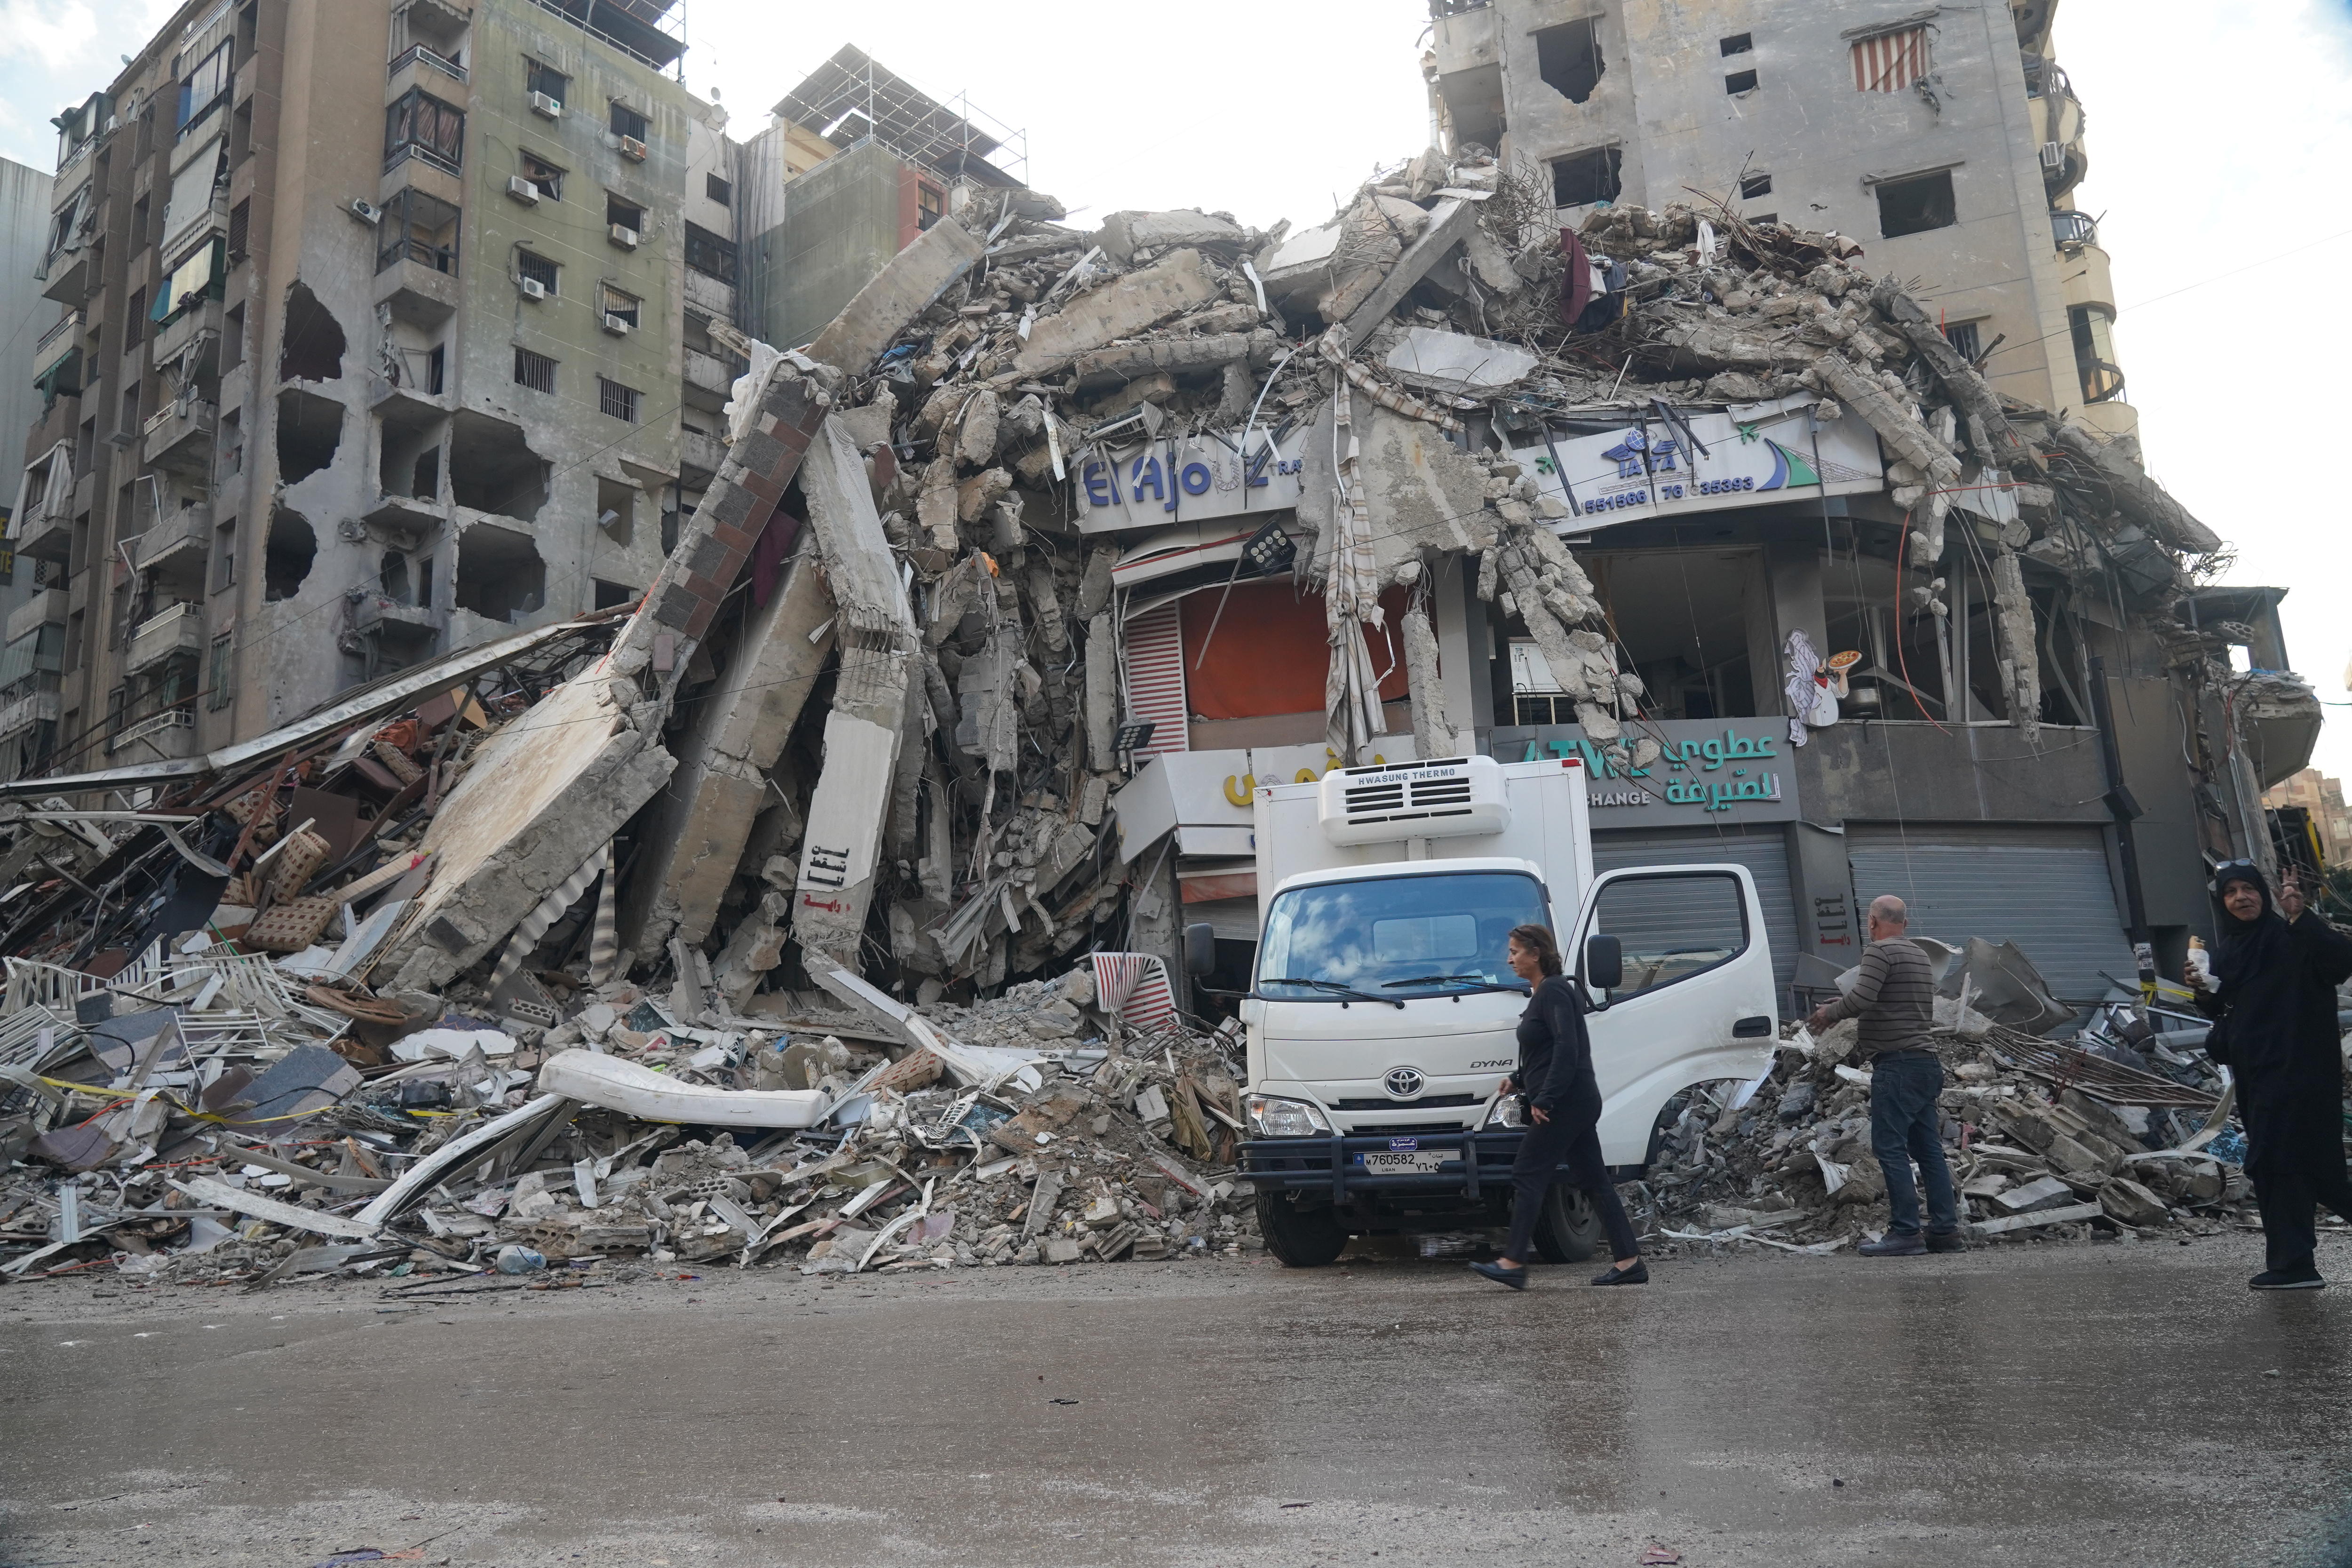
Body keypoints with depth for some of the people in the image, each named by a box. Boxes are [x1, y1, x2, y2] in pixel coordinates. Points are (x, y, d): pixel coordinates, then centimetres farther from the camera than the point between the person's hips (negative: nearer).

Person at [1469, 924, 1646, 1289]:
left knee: (1527, 1176, -6)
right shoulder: (1545, 992, 17)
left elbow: (1567, 1049, -22)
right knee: (1593, 1179, 10)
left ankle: (1513, 1263, -4)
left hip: (1565, 1104, -10)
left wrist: (1543, 1100, -22)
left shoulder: (1554, 991, -14)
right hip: (1578, 1104, 10)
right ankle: (1630, 1262, 12)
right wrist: (1519, 1080, 17)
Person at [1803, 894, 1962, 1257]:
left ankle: (1905, 1233, -9)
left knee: (1890, 1148, -7)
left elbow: (1861, 998, -21)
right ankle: (1945, 1231, 11)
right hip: (1927, 1063, 9)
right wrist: (1867, 1043, 27)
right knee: (1928, 1150, 10)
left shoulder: (1880, 951, -9)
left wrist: (1828, 1014, -3)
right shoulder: (1921, 957, 20)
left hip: (1897, 1064, -9)